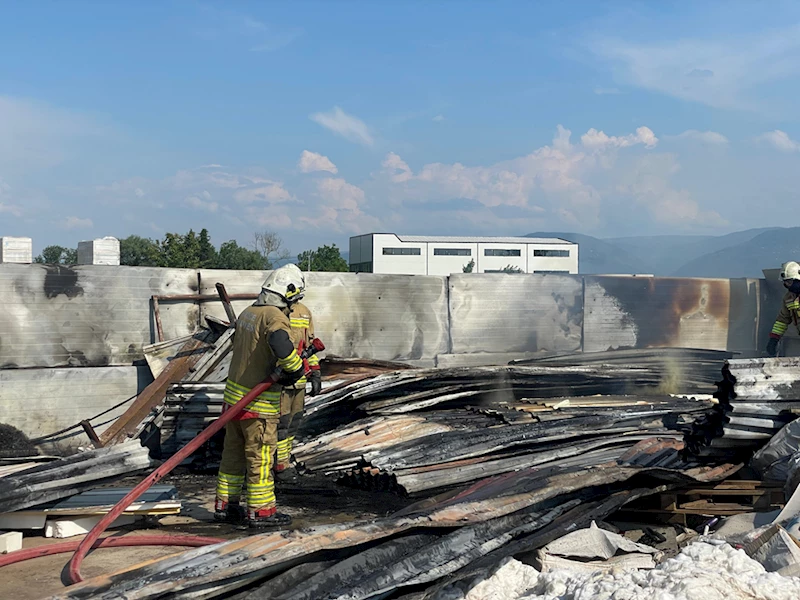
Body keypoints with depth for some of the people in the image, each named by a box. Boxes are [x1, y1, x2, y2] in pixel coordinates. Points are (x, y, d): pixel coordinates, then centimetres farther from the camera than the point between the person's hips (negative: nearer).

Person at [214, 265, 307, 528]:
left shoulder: (247, 313, 10)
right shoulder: (275, 318, -18)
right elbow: (281, 345, -38)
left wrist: (281, 371, 10)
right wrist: (296, 369, -20)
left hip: (233, 395, 9)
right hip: (259, 402, -8)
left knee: (233, 452, 16)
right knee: (260, 458, 2)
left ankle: (225, 505, 25)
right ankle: (261, 511, 10)